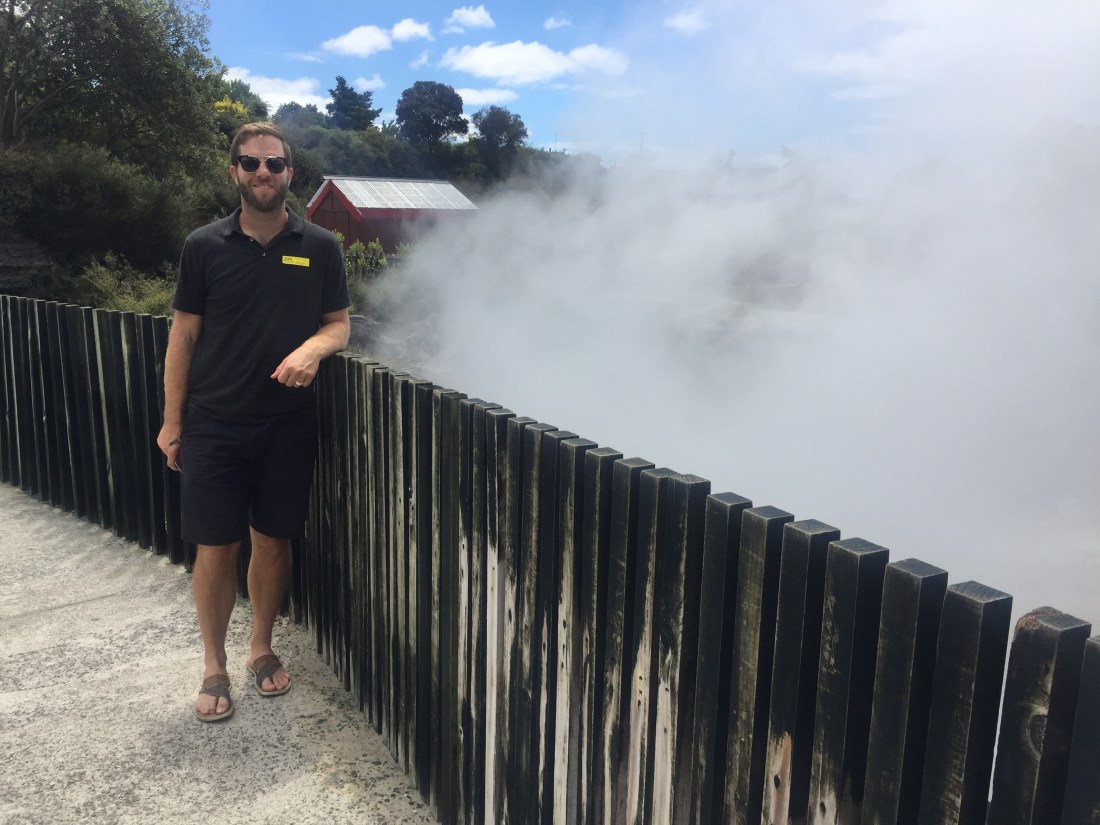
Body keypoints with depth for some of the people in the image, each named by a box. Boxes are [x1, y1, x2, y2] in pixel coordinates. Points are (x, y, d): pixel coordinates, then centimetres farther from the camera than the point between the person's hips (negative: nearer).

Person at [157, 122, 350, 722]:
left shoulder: (319, 248, 1)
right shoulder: (204, 246, -1)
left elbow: (339, 324, 8)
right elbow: (183, 335, 2)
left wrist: (313, 347, -16)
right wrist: (171, 422, 0)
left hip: (286, 422, 1)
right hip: (213, 424, -1)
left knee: (273, 540, 10)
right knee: (216, 548, 3)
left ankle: (261, 648, 31)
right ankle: (215, 667, 21)